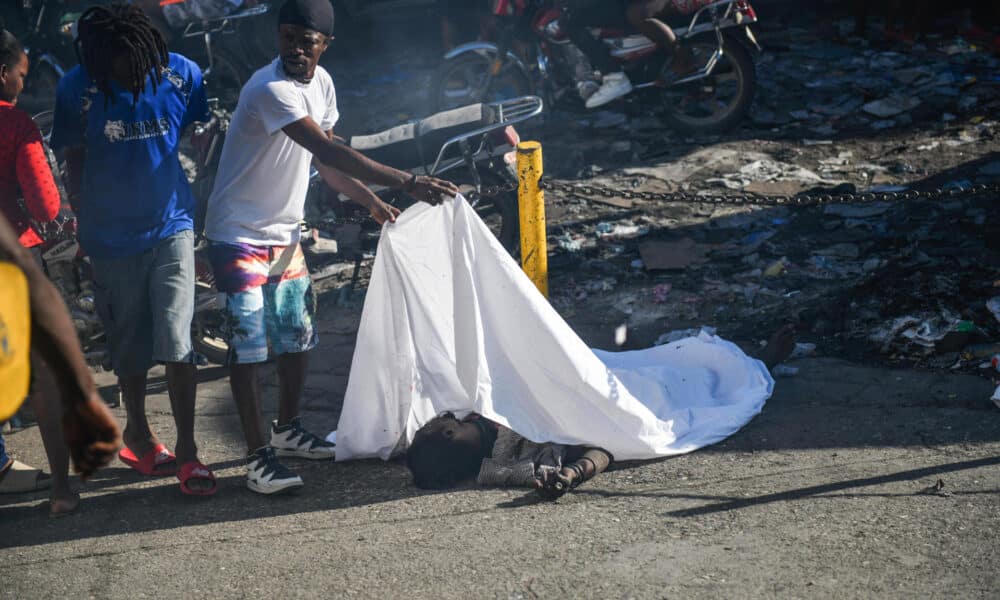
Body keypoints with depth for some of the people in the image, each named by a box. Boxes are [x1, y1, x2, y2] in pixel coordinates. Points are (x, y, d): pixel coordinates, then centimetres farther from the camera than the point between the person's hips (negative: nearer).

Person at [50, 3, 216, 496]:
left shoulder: (181, 75, -11)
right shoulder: (77, 89, -13)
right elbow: (74, 160, 1)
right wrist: (82, 223, 3)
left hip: (171, 227, 0)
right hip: (113, 237, 0)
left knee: (177, 341, -8)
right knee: (129, 345, 13)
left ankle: (186, 449, 3)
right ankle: (137, 433, 35)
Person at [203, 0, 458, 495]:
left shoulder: (321, 83, 3)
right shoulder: (270, 90, -25)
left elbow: (327, 163, 13)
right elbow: (331, 151, -34)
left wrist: (373, 204, 4)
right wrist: (407, 183, -37)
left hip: (285, 233, 8)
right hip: (239, 235, -8)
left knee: (297, 337, 13)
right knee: (249, 342, -8)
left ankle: (288, 430, 30)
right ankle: (258, 456, -4)